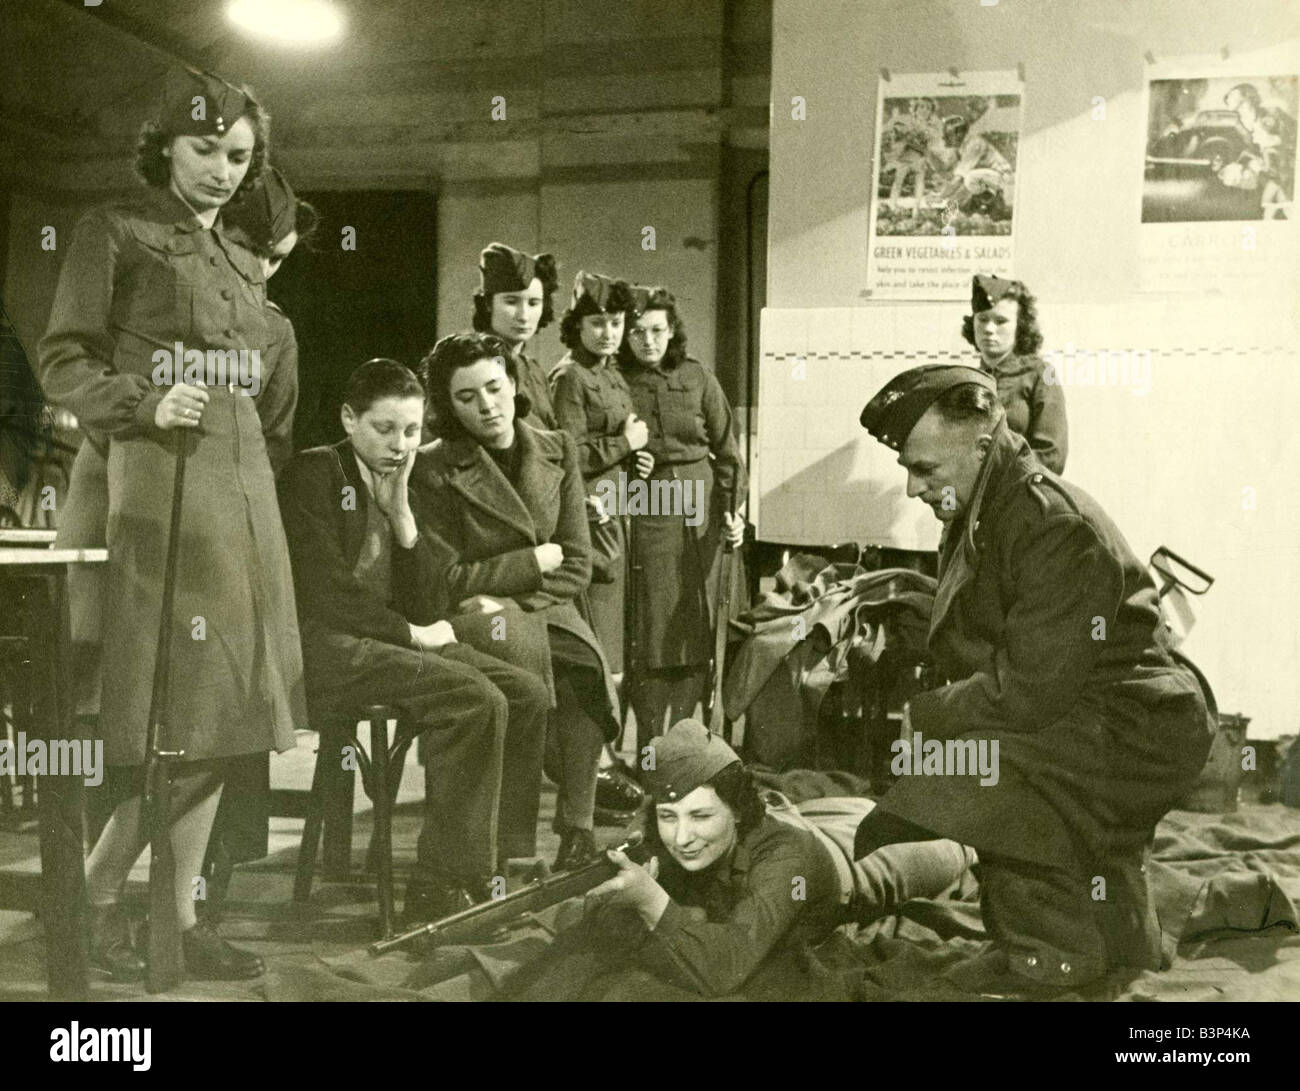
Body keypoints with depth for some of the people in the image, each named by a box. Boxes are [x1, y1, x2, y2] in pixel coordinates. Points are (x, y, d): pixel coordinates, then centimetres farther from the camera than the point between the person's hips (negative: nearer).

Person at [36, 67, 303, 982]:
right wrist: (146, 403, -17)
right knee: (172, 720, -9)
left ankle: (184, 916, 11)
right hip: (149, 487, -6)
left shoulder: (244, 267, 20)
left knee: (221, 713, 3)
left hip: (239, 491, 6)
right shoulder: (114, 233, 2)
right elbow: (62, 363, -3)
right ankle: (96, 896, 9)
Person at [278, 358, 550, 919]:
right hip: (324, 648, -8)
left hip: (388, 641, 8)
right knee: (477, 700, -26)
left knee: (526, 694, -10)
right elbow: (323, 590, -14)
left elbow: (428, 606, 9)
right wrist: (410, 632, -8)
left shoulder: (401, 488, 18)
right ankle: (443, 887, -21)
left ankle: (503, 867, -6)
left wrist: (400, 509, 0)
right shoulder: (313, 472, -3)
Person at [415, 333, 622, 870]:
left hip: (544, 609, 3)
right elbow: (445, 579, -6)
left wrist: (511, 599, -12)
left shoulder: (558, 450, 8)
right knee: (523, 649, -35)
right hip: (470, 619, -3)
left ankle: (577, 827, -20)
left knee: (589, 667, -28)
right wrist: (535, 561, -4)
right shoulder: (434, 469, -4)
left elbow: (577, 567, 4)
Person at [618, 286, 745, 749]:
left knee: (696, 631, 4)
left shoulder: (697, 377, 5)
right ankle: (648, 750, 8)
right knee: (652, 635, -2)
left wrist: (733, 509, 1)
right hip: (646, 514, -2)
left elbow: (726, 450, 8)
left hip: (701, 510, 2)